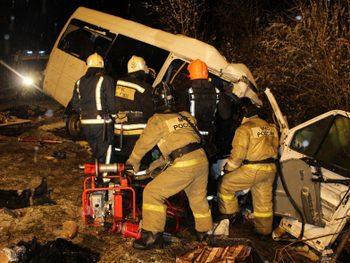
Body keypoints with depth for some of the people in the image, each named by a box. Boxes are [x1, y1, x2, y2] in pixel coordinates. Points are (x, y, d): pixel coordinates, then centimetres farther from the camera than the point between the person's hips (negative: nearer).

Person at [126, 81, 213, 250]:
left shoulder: (157, 120, 0)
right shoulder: (186, 116, 17)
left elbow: (143, 144, 10)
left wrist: (133, 162, 28)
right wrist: (161, 161, 35)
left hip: (183, 166, -6)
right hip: (202, 159, 7)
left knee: (152, 193, 3)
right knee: (198, 197, 26)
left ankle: (153, 236, 2)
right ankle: (205, 231, 42)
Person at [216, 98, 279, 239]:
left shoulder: (244, 129, -10)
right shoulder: (271, 128, 13)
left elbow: (238, 154, -13)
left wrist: (228, 168, 1)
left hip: (252, 169, -7)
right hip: (270, 169, 7)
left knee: (225, 184, 10)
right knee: (264, 201, 18)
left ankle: (227, 212, 18)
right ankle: (264, 230, 28)